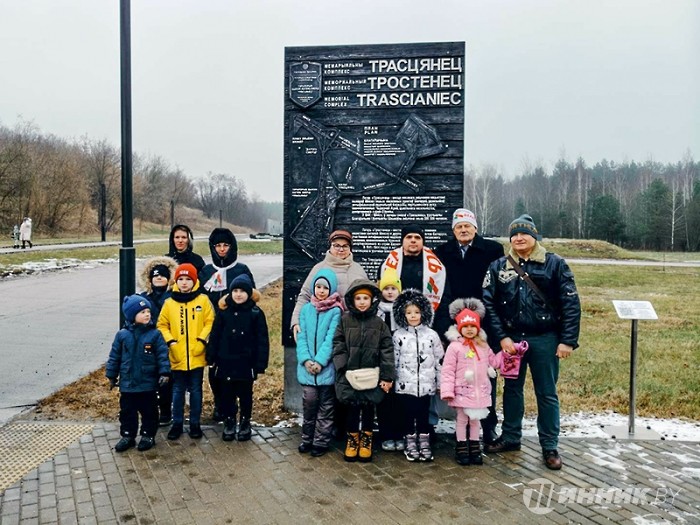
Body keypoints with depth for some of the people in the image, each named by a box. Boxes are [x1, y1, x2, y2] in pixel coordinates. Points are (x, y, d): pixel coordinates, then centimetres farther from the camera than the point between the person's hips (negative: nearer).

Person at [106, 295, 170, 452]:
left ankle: (148, 435, 25)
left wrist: (164, 372, -16)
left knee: (149, 411, 10)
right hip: (127, 384, 2)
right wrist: (111, 375, 7)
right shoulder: (122, 335, -3)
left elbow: (162, 355, -8)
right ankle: (127, 436, 29)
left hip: (148, 383, -2)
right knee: (127, 411, 13)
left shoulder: (154, 334, -8)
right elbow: (114, 357, 5)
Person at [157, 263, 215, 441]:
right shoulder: (169, 302, 2)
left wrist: (202, 341, -11)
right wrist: (170, 341, -7)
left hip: (197, 356, -1)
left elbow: (210, 322, -2)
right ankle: (177, 423, 25)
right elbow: (162, 325, 6)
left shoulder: (203, 300, -2)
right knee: (178, 391, 12)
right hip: (177, 356, 1)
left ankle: (195, 423, 22)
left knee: (196, 391, 10)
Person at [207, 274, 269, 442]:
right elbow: (215, 336, 3)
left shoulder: (256, 313, -6)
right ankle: (229, 424, 28)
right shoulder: (224, 311, 0)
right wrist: (211, 357, 0)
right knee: (226, 395, 11)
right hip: (225, 362, 2)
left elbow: (262, 340, -5)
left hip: (246, 364, -2)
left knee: (245, 396, 12)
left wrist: (261, 364, -9)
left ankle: (245, 424, 29)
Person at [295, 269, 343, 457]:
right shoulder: (306, 309, 6)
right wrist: (305, 359, -10)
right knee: (309, 403, 9)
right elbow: (301, 337, 2)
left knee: (325, 406, 7)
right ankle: (307, 439, 24)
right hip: (307, 367, 3)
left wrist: (320, 361, -17)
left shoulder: (335, 311, -4)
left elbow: (331, 339, -10)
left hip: (327, 368, -2)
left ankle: (321, 441, 18)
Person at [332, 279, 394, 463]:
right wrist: (343, 369, -10)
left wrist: (387, 376, -7)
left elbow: (387, 350, -2)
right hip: (349, 374, 0)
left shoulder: (379, 323, 0)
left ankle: (366, 439, 29)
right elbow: (338, 347, -1)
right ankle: (352, 439, 27)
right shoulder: (345, 320, 0)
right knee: (352, 407, 8)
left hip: (372, 374, 0)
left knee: (369, 407, 11)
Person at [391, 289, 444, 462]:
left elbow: (440, 360, 4)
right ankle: (411, 444, 22)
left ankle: (424, 444, 21)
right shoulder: (398, 335, 1)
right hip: (405, 384, 0)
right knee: (408, 415, 7)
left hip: (426, 384, 0)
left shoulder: (431, 335, 0)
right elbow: (394, 360, 5)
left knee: (423, 415, 7)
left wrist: (441, 383, 5)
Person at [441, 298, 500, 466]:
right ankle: (461, 447, 20)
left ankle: (474, 447, 27)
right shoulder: (454, 347, -11)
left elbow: (494, 362, 18)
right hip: (462, 391, -4)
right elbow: (448, 371, -13)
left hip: (480, 391, 5)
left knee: (475, 419, 15)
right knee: (462, 419, 8)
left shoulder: (483, 346, 7)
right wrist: (447, 390, -19)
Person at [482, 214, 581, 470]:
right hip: (511, 338, 3)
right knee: (512, 388, 15)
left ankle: (550, 446, 21)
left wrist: (568, 340, -10)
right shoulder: (498, 267, 1)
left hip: (545, 339, -2)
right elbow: (489, 303, -2)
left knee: (547, 394, 8)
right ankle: (510, 437, 31)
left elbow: (571, 303, -6)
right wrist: (501, 336, -9)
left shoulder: (555, 264, -5)